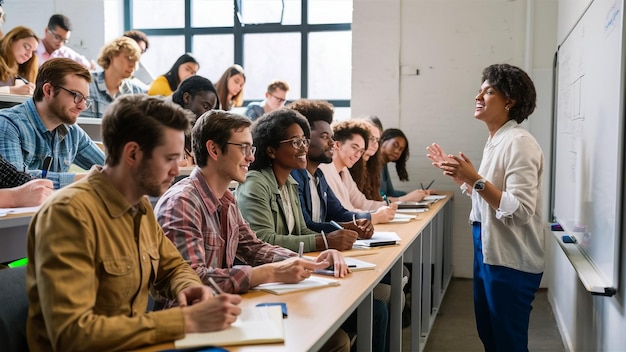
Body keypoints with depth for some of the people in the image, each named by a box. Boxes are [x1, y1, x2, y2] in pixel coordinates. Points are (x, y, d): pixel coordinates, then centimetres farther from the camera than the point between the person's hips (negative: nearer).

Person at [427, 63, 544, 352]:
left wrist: (475, 179, -28)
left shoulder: (519, 142, -19)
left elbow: (520, 211, -26)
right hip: (488, 251, 9)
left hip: (510, 260, -9)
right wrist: (456, 173, 13)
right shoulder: (496, 141, 11)